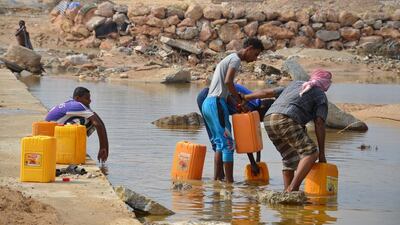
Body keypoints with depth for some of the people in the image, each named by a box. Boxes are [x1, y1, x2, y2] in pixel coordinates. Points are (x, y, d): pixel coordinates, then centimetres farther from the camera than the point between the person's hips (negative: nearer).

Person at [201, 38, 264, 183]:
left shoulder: (229, 59, 25)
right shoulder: (235, 59, -5)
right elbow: (228, 81, -18)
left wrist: (236, 101, 14)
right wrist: (239, 100, -8)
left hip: (207, 104, 10)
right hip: (217, 103, -10)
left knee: (220, 143, 14)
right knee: (227, 143, -9)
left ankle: (217, 178, 13)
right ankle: (229, 181, -12)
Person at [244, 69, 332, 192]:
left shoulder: (295, 84, 32)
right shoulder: (321, 96, 14)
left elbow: (266, 92, 35)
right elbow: (319, 124, 4)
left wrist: (244, 98, 47)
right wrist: (322, 154, 5)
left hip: (268, 119, 7)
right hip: (286, 120, -7)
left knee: (290, 158, 18)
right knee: (310, 153, -9)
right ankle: (293, 188, -24)